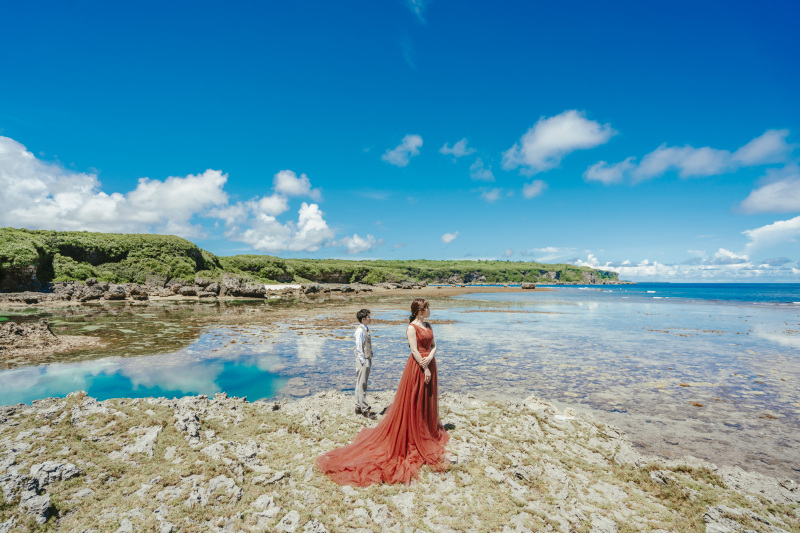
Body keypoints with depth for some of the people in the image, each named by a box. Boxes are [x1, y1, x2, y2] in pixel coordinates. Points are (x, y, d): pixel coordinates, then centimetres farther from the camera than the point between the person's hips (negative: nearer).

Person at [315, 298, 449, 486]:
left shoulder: (428, 326, 10)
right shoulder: (411, 328, -14)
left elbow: (433, 345, 7)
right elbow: (415, 351, -18)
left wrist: (430, 358, -12)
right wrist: (425, 368, -17)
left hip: (429, 364, 8)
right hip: (417, 366, -8)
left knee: (429, 400, 18)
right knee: (412, 402, 2)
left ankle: (430, 432, 35)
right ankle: (412, 437, 15)